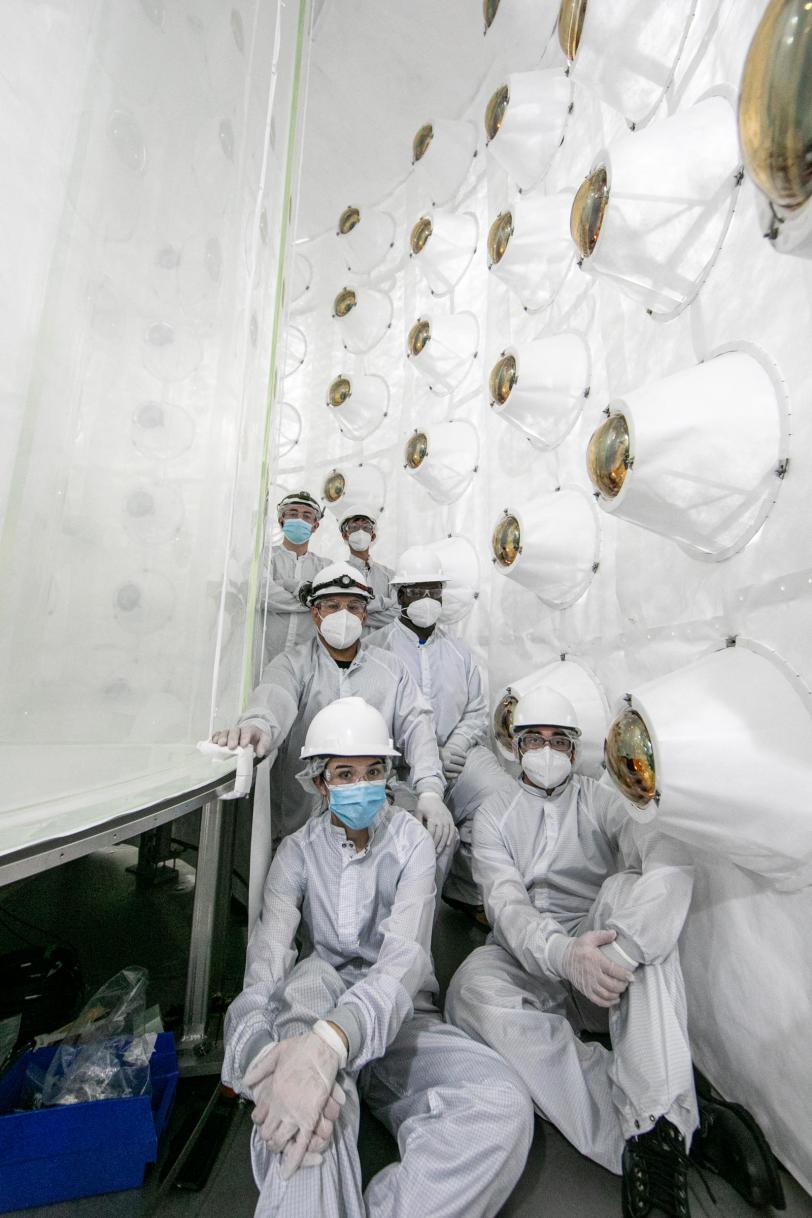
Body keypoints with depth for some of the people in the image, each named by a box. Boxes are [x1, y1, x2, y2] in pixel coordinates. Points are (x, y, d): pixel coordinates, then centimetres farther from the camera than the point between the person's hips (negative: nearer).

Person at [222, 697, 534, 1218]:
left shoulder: (411, 842, -8)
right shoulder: (298, 853, -4)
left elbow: (406, 958, -23)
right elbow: (265, 967, -17)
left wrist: (331, 1039, -43)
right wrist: (265, 1052, -41)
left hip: (399, 1020, 1)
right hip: (312, 1017, 0)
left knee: (503, 1106, -30)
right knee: (310, 980, -37)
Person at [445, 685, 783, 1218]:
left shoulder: (600, 800, 11)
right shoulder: (495, 813, 7)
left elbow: (656, 848, -10)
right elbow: (506, 904, -8)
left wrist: (667, 867, -34)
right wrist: (563, 953, -27)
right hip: (529, 959, 0)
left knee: (643, 885, -31)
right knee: (474, 989, -35)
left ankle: (653, 1120, -35)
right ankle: (672, 1119, -31)